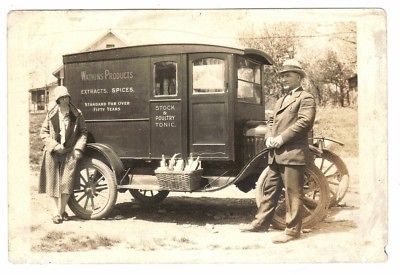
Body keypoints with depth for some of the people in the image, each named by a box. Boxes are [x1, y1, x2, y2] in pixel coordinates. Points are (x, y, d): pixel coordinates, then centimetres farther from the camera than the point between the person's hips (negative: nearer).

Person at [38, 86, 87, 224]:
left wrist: (78, 148, -7)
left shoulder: (77, 114, 0)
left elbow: (83, 132, 6)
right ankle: (58, 210, 19)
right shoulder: (51, 114, 1)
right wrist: (55, 145, -9)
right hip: (53, 153, 1)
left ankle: (60, 211, 10)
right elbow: (43, 132, 4)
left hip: (70, 152, -1)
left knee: (66, 182, -4)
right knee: (54, 182, 5)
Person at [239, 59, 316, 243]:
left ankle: (292, 230, 5)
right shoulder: (280, 100, 25)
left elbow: (304, 121, -16)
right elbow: (272, 121, 24)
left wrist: (282, 138, -18)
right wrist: (268, 138, 3)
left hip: (293, 153, -8)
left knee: (292, 193, -2)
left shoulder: (305, 98, -3)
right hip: (275, 154, 8)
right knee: (270, 190, 15)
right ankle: (261, 222, 25)